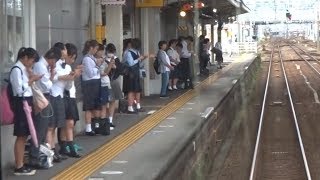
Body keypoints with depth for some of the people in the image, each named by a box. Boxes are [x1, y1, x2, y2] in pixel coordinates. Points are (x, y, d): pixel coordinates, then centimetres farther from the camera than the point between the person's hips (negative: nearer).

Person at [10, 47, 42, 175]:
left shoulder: (23, 69, 15)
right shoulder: (16, 69, -13)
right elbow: (20, 89, -20)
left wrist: (31, 77, 4)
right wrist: (32, 79, -12)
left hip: (26, 102, 10)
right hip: (21, 103, -10)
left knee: (24, 136, 12)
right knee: (21, 136, -6)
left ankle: (21, 165, 17)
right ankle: (19, 167, -2)